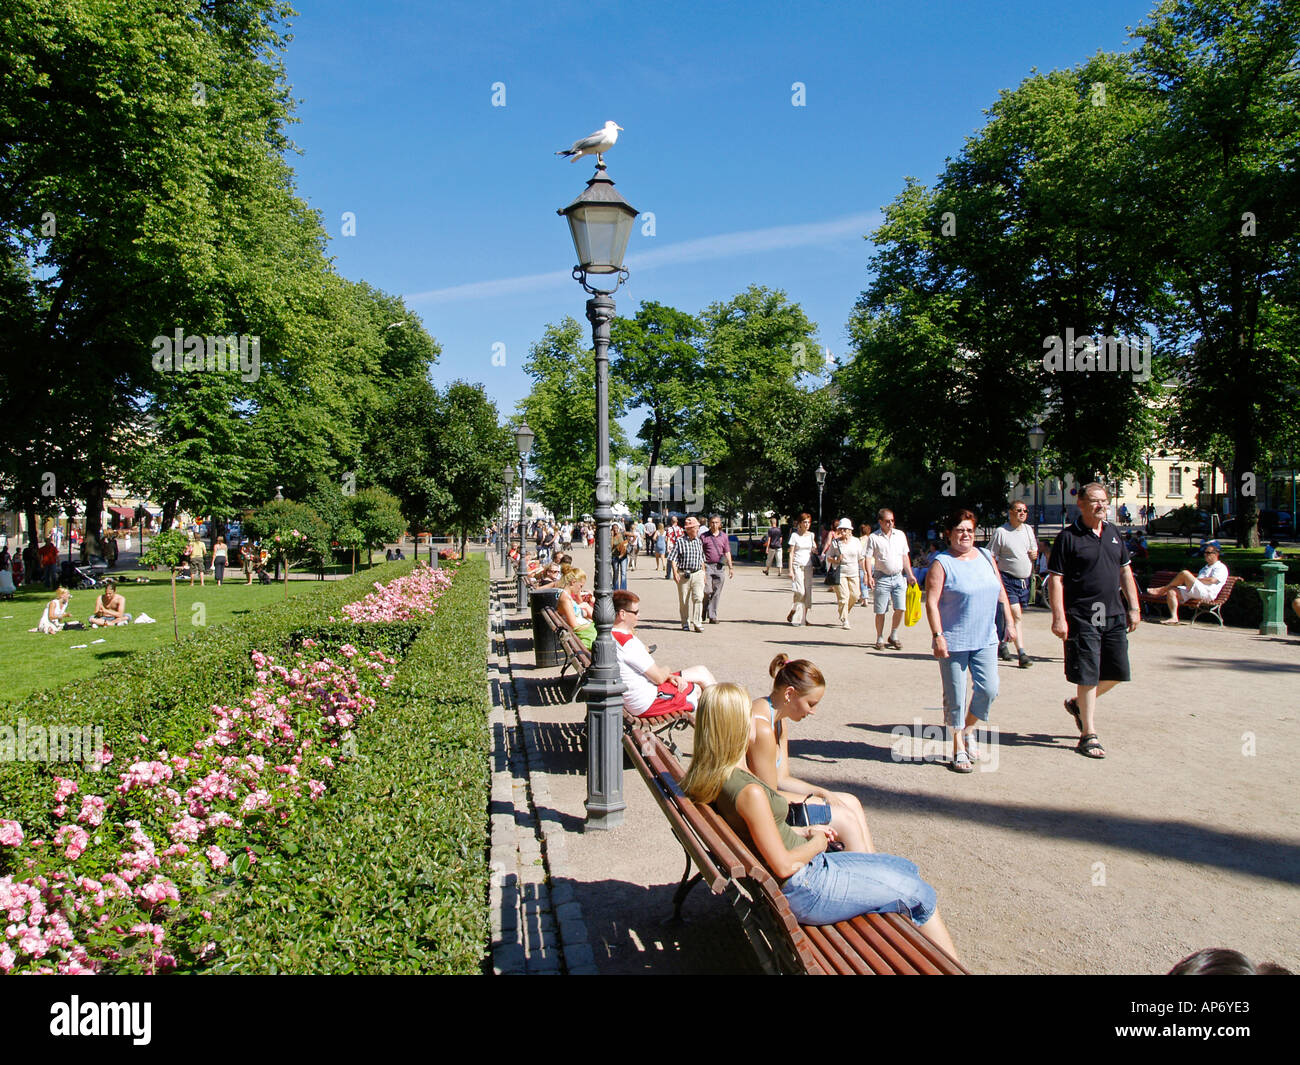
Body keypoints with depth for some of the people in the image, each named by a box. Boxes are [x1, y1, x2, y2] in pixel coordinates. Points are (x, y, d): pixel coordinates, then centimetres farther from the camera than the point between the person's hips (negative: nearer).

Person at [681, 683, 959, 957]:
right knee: (920, 894, 4)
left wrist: (805, 832, 9)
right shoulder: (749, 791, -31)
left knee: (905, 868, 20)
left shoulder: (716, 777, -2)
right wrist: (817, 843, -6)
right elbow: (784, 866, -24)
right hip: (803, 890, -9)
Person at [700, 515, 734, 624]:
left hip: (719, 567, 2)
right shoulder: (704, 536, 3)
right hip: (707, 566, -2)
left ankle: (712, 616, 7)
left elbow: (727, 553, 13)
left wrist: (730, 567, 7)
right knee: (707, 591, -10)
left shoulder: (724, 536, 11)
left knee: (716, 593, 2)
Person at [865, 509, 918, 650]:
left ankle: (893, 636, 16)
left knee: (900, 608, -2)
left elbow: (905, 556, 14)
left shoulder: (900, 535, 10)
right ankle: (880, 639, 14)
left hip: (899, 577, 3)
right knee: (880, 611, 0)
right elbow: (868, 558, -4)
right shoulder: (873, 538, -1)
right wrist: (869, 576, -17)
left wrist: (910, 575, 9)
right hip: (882, 578, -3)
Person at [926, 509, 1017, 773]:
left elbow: (1000, 592, 19)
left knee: (988, 690, 0)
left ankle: (968, 732, 26)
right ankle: (958, 750, 16)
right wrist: (938, 636, -19)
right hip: (953, 642, -5)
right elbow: (931, 602, -13)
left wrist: (1009, 622, 13)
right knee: (955, 697, 2)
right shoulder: (941, 563, -8)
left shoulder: (986, 556, 11)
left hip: (985, 639, 5)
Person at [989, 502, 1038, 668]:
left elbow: (1034, 550, 24)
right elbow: (991, 557, -6)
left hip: (1025, 580, 6)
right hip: (1008, 579, -6)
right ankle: (1022, 654, -16)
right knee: (1016, 616, -14)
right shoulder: (1000, 532, -6)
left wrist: (1035, 554, 0)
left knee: (1011, 616, 13)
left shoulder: (1028, 529, 13)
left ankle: (1003, 644, 30)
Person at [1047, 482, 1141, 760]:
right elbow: (1055, 579, -10)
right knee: (1087, 676, -2)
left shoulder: (1113, 532, 12)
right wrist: (1058, 617, -16)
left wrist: (1134, 607, 14)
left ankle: (1078, 704, 33)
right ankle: (1088, 735, 9)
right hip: (1082, 618, -6)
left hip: (1114, 615, 6)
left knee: (1117, 673, 9)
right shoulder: (1068, 537, -8)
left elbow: (1125, 571, 19)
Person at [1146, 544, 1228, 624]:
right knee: (1171, 591, -14)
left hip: (1206, 593, -9)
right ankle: (1174, 618, -25)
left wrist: (1196, 579, -4)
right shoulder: (1205, 567, 35)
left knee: (1185, 573, -25)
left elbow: (1212, 580, -11)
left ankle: (1162, 589, -10)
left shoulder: (1221, 567, 7)